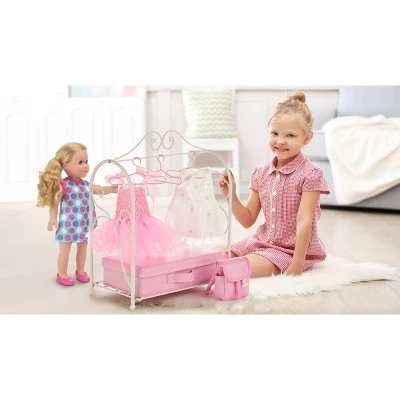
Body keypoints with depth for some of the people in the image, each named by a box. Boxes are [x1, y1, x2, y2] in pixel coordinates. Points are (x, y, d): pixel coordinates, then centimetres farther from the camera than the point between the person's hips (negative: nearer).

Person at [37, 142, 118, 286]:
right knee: (65, 249, 5)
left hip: (83, 224, 6)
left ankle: (80, 271, 33)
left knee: (82, 247, 17)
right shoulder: (63, 185, -14)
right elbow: (54, 202, -14)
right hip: (68, 225, -6)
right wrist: (53, 218, -21)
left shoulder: (86, 184, 4)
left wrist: (110, 189, -1)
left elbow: (98, 190, 14)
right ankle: (62, 274, 18)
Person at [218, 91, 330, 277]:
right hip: (263, 241, 6)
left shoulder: (309, 174, -15)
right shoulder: (261, 174, 3)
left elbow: (304, 221, -20)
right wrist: (231, 195, -9)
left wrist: (297, 265, -23)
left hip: (292, 249, -6)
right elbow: (248, 220, 6)